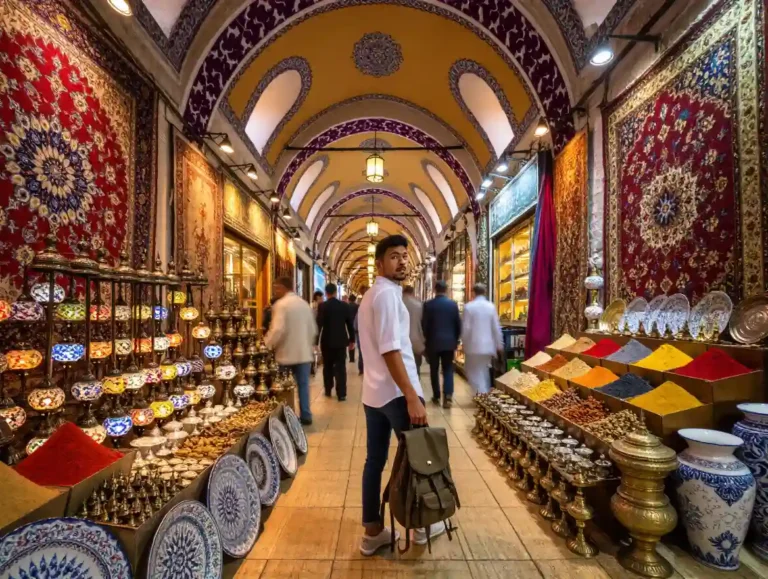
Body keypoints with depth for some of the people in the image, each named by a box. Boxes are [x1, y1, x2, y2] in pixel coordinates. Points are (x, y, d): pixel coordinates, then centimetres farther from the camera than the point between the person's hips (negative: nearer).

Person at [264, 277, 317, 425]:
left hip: (287, 353, -5)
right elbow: (313, 329, 10)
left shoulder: (281, 304, -12)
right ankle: (305, 416, 16)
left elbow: (277, 330, -21)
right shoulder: (304, 304, 8)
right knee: (303, 384, 11)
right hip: (304, 352, 5)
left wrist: (266, 345, -9)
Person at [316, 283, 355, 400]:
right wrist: (352, 339, 11)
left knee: (327, 366, 15)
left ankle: (328, 390, 24)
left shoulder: (322, 306, -8)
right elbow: (350, 324, 2)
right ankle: (341, 394, 0)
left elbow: (319, 324, -10)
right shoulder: (344, 305, -1)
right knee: (340, 367, 2)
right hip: (341, 340, 1)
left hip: (327, 341, -1)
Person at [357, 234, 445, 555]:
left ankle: (373, 532, 26)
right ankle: (421, 525, 29)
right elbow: (390, 350, -24)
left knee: (375, 459, 14)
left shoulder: (371, 295, 15)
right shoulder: (387, 293, -16)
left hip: (373, 391, 9)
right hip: (396, 392, -9)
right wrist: (412, 397, -24)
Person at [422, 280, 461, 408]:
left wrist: (427, 339, 10)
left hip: (433, 342, -1)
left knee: (434, 370, 11)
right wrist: (456, 340, 15)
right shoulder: (453, 304, -1)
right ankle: (447, 396, -6)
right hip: (449, 341, 1)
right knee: (448, 369, 7)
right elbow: (458, 324, 3)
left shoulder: (428, 304, -7)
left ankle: (436, 396, 17)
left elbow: (424, 324, -4)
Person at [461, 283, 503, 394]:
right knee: (484, 371, 19)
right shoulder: (491, 306, 0)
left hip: (473, 345, -4)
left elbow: (465, 328, -9)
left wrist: (464, 343, 5)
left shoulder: (468, 307, -10)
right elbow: (496, 327, 2)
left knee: (474, 373, 6)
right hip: (488, 345, 4)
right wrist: (499, 344, 11)